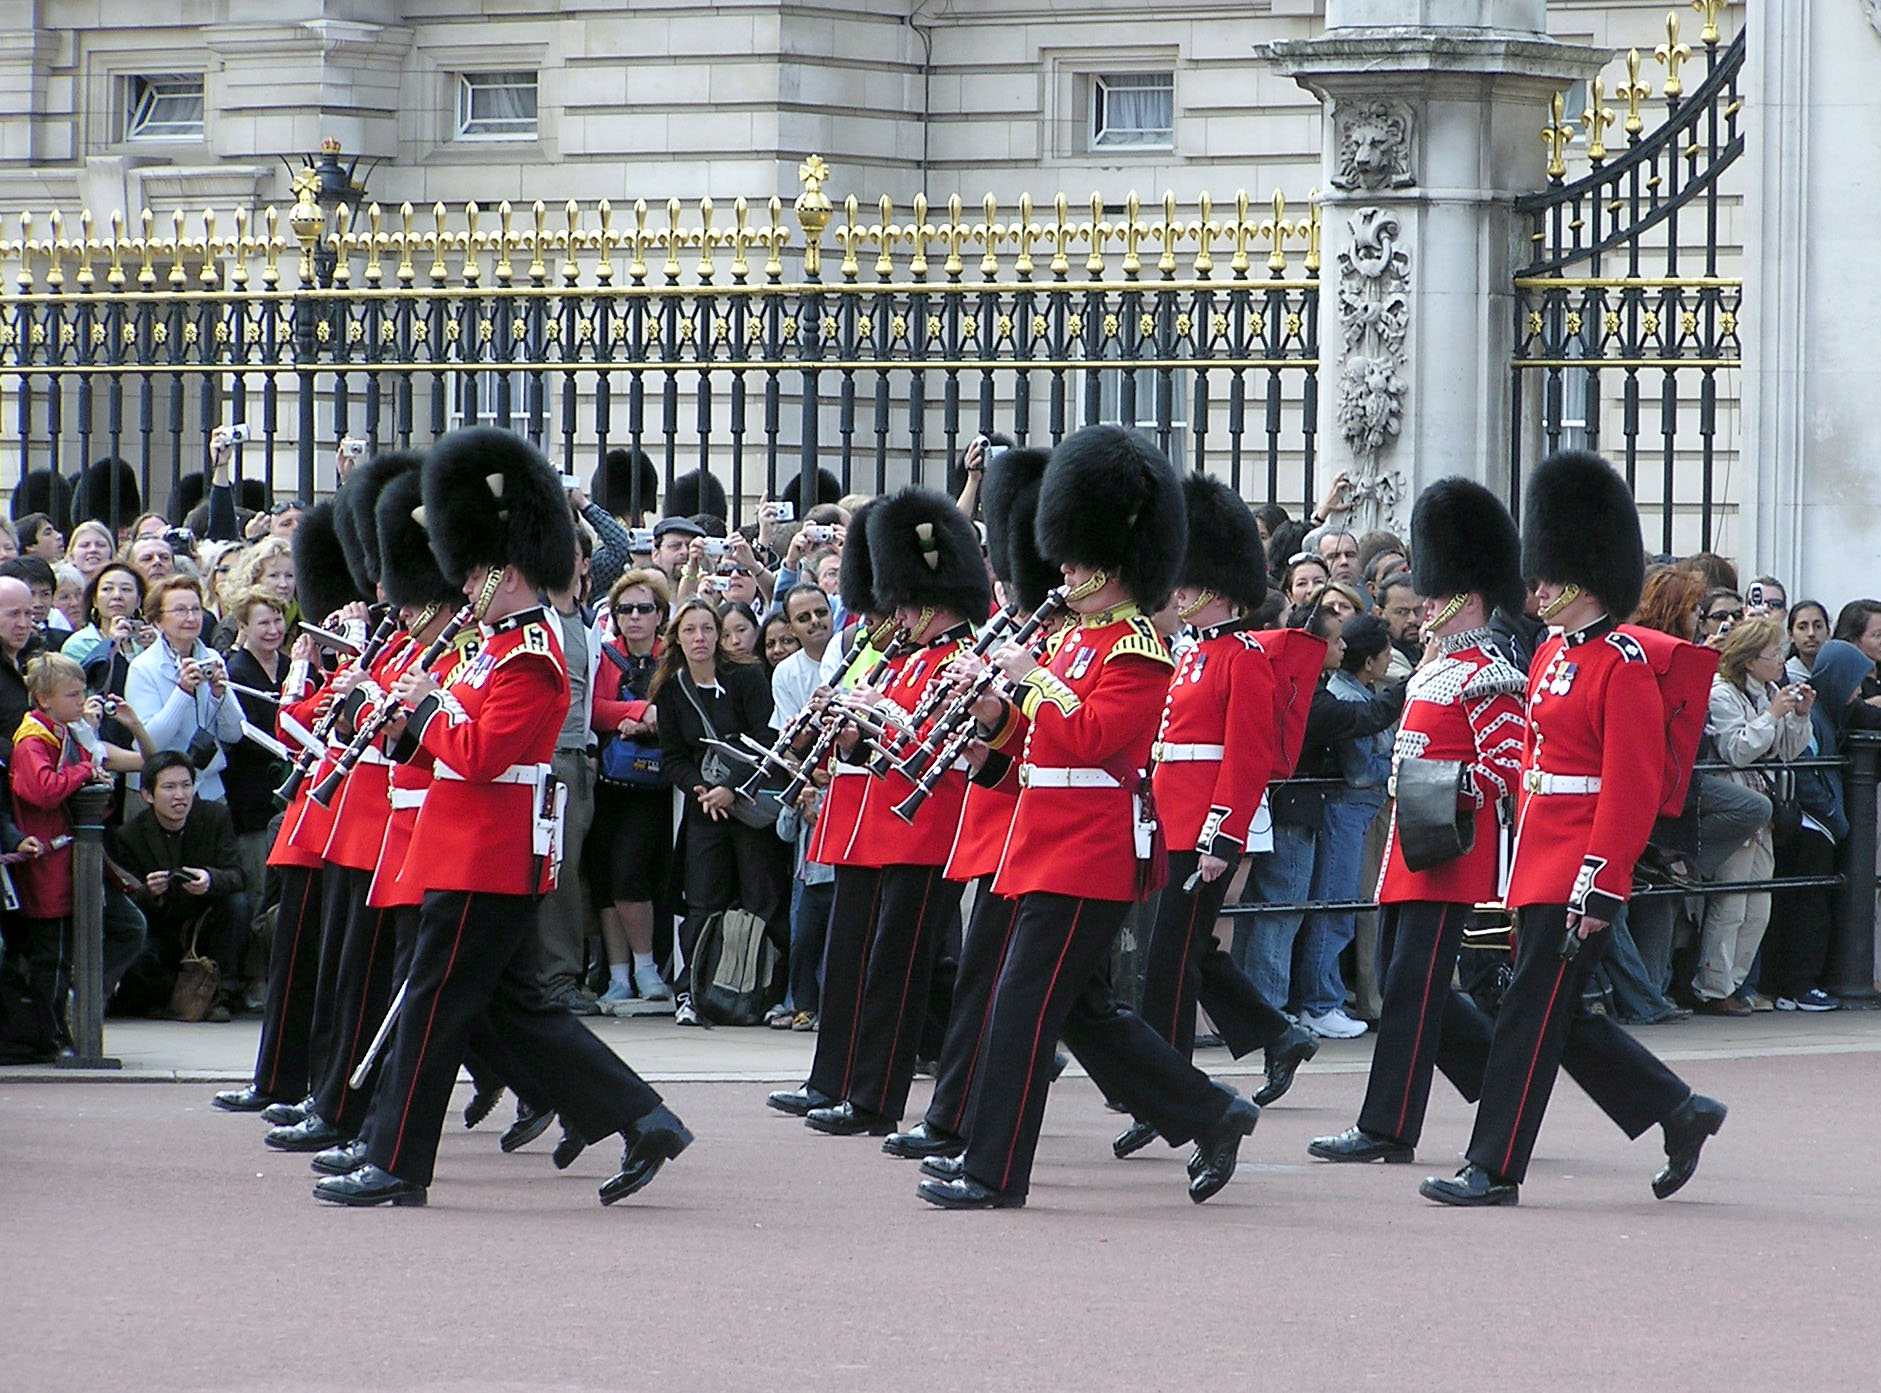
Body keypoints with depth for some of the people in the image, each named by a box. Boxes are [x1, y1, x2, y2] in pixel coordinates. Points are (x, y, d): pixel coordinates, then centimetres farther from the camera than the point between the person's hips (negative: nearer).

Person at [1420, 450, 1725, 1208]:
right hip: (1540, 872, 9)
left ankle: (1494, 1170, 0)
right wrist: (1521, 873, 19)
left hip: (1576, 881, -9)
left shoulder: (1622, 667, -13)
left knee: (1532, 1015, -5)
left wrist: (1596, 888, -20)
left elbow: (1632, 789, -17)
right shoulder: (1553, 656, 14)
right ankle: (1682, 1114, 23)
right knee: (1562, 1017, 12)